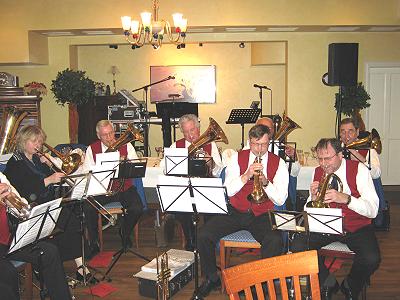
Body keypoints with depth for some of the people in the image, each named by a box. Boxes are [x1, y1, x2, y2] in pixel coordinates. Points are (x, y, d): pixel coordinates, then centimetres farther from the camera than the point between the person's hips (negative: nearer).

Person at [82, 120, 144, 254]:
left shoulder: (126, 145, 5)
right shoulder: (92, 149, 5)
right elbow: (87, 172, -2)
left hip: (124, 188, 0)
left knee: (137, 209, -23)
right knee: (88, 209, -26)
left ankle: (125, 233, 11)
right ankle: (93, 242, 1)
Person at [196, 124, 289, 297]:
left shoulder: (278, 163, 1)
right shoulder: (237, 158, 3)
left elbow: (280, 200, -5)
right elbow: (229, 191, -5)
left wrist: (265, 182, -22)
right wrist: (246, 176, -21)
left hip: (261, 216, -1)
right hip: (235, 212, 1)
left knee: (275, 241, -31)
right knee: (204, 235, -18)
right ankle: (212, 278, 8)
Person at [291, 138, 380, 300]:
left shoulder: (359, 170, -10)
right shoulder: (317, 172, 1)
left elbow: (373, 210, -19)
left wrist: (345, 198, -35)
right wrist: (313, 197, -18)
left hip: (357, 227, -3)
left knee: (371, 259, -29)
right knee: (298, 246, -19)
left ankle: (350, 287, 5)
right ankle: (327, 284, 5)